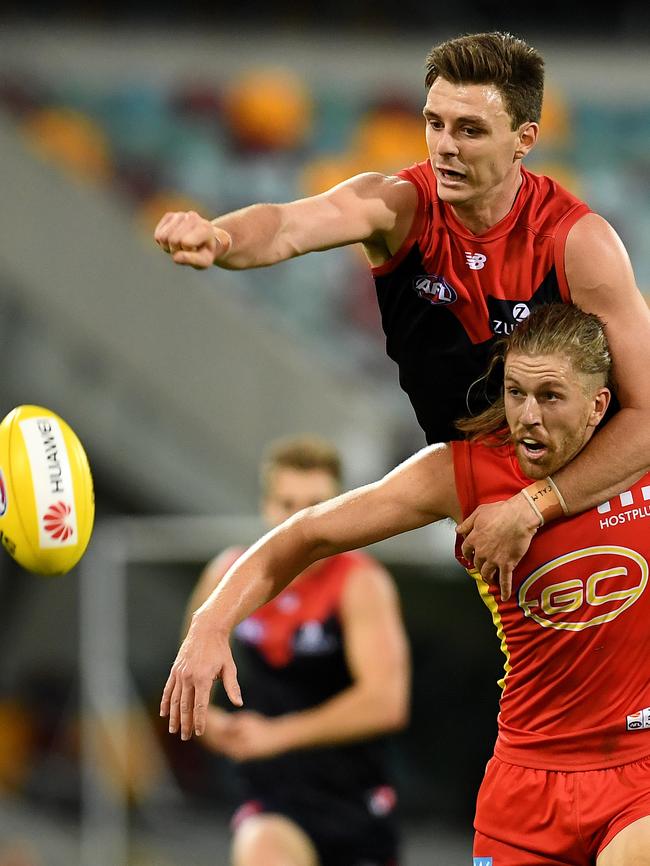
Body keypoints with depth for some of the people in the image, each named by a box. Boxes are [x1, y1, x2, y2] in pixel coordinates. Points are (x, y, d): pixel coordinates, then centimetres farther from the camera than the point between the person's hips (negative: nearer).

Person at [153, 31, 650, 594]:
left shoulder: (578, 241, -22)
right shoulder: (401, 207, -17)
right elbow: (288, 227, -38)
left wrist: (529, 511, -27)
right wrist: (216, 238, -62)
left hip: (580, 487, -2)